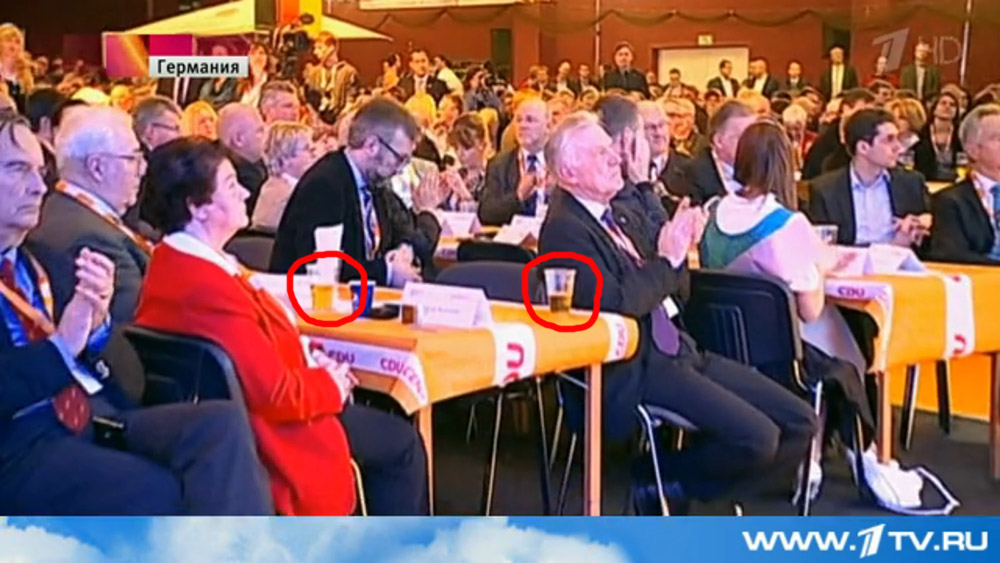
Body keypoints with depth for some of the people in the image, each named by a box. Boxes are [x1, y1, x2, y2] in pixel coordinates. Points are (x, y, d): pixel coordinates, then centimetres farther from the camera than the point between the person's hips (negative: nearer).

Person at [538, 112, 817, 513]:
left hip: (676, 349, 9)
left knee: (799, 424, 2)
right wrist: (667, 259, -11)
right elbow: (618, 303, -21)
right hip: (632, 368, -9)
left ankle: (676, 489, 11)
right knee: (756, 438, -24)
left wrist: (678, 249, 0)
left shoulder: (623, 218, 16)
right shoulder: (565, 229, -11)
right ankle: (662, 482, 3)